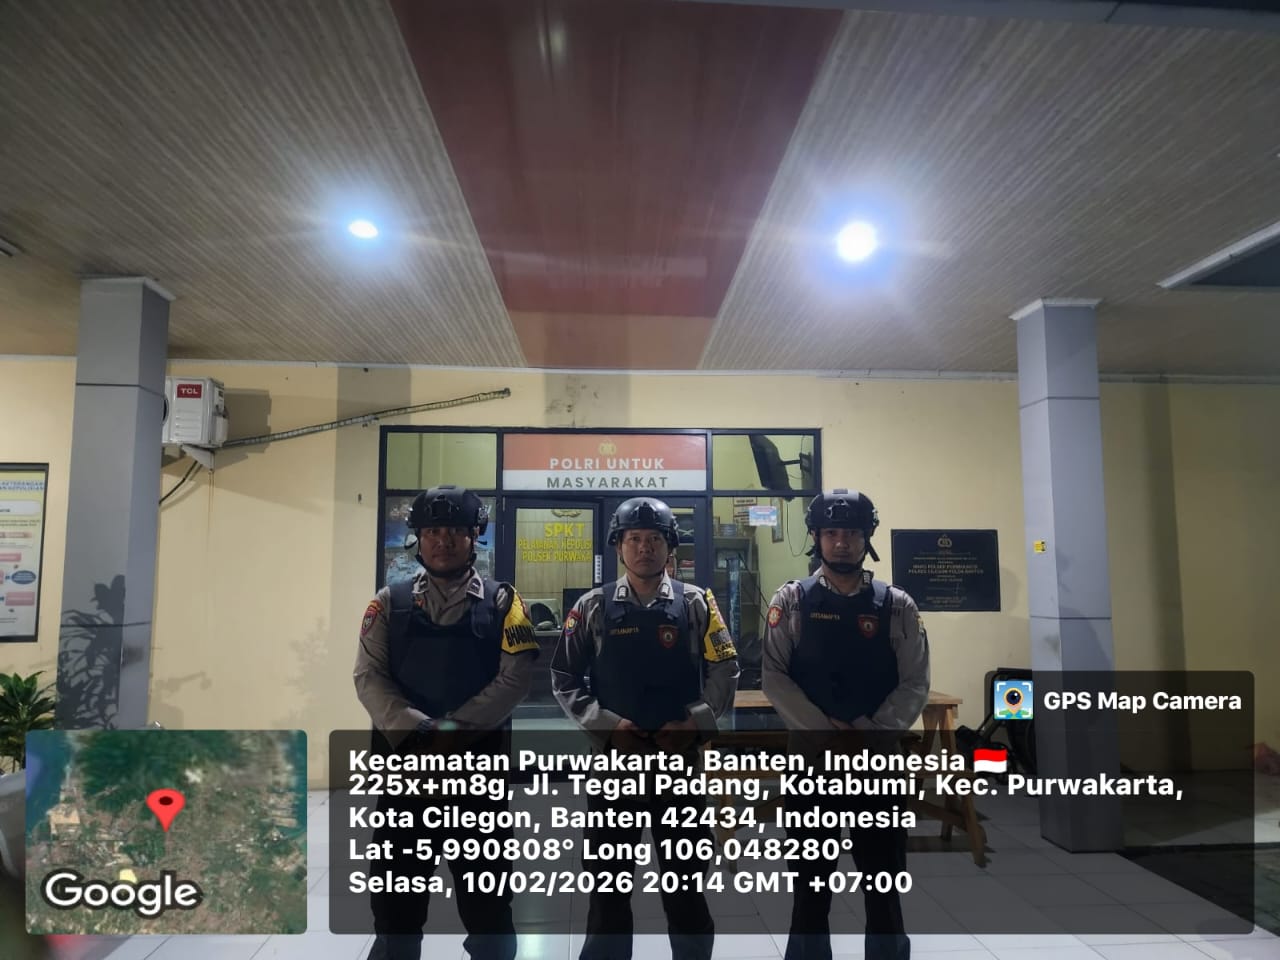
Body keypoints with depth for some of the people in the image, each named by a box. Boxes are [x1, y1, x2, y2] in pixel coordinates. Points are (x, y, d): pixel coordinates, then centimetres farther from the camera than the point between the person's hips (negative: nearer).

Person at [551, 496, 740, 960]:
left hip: (680, 758, 0)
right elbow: (564, 678, 1)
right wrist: (606, 726, -10)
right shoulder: (593, 606, 0)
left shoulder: (696, 603, 0)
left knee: (686, 876, 13)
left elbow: (725, 673, -1)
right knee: (609, 877, 13)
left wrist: (694, 724, -13)